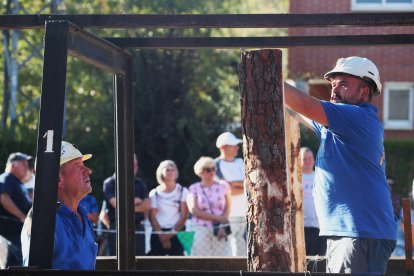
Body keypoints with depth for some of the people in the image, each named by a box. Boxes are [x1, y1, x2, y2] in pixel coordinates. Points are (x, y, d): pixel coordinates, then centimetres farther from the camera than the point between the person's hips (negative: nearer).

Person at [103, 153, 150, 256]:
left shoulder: (140, 183, 12)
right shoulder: (110, 183, 0)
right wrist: (135, 201, -1)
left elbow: (147, 205, 2)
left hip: (137, 228, 4)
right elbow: (116, 203, -13)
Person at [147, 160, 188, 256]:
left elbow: (184, 216, 0)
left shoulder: (182, 191, 6)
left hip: (177, 232, -1)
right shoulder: (154, 193, 8)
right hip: (158, 233, 1)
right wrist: (162, 237, -9)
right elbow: (152, 217, 3)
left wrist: (171, 234, -8)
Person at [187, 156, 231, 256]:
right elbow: (195, 211, -5)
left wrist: (223, 227, -10)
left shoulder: (223, 186, 9)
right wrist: (218, 218, -10)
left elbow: (227, 208, 6)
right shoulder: (194, 189, 5)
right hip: (200, 230, -1)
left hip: (219, 230, 1)